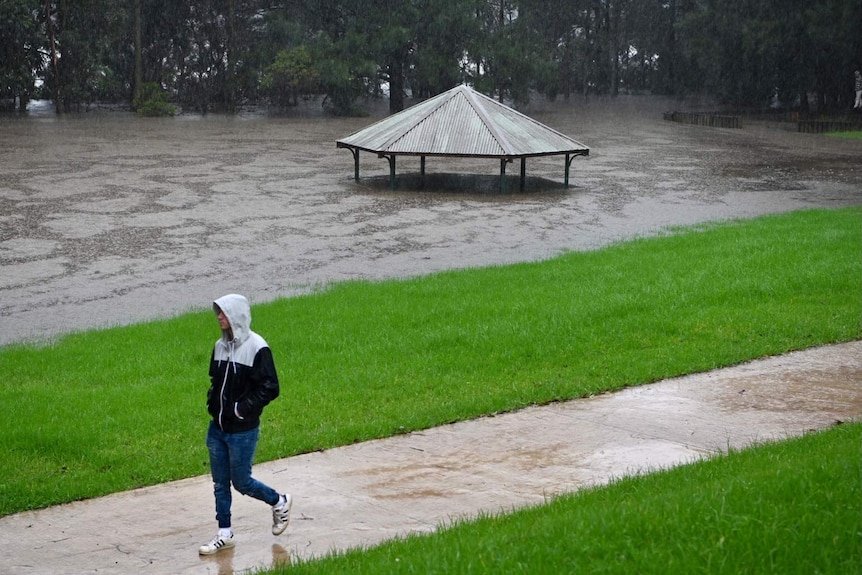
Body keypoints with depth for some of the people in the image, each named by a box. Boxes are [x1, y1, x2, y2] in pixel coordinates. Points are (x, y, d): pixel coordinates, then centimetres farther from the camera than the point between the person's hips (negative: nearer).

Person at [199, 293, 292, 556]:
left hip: (243, 431, -7)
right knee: (220, 483, 11)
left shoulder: (256, 348, -16)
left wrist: (242, 408, -19)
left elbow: (270, 388, -16)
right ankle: (224, 535, 21)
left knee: (241, 482, 3)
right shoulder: (221, 346, 6)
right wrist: (212, 401, 3)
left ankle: (280, 502, 28)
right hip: (217, 428, 7)